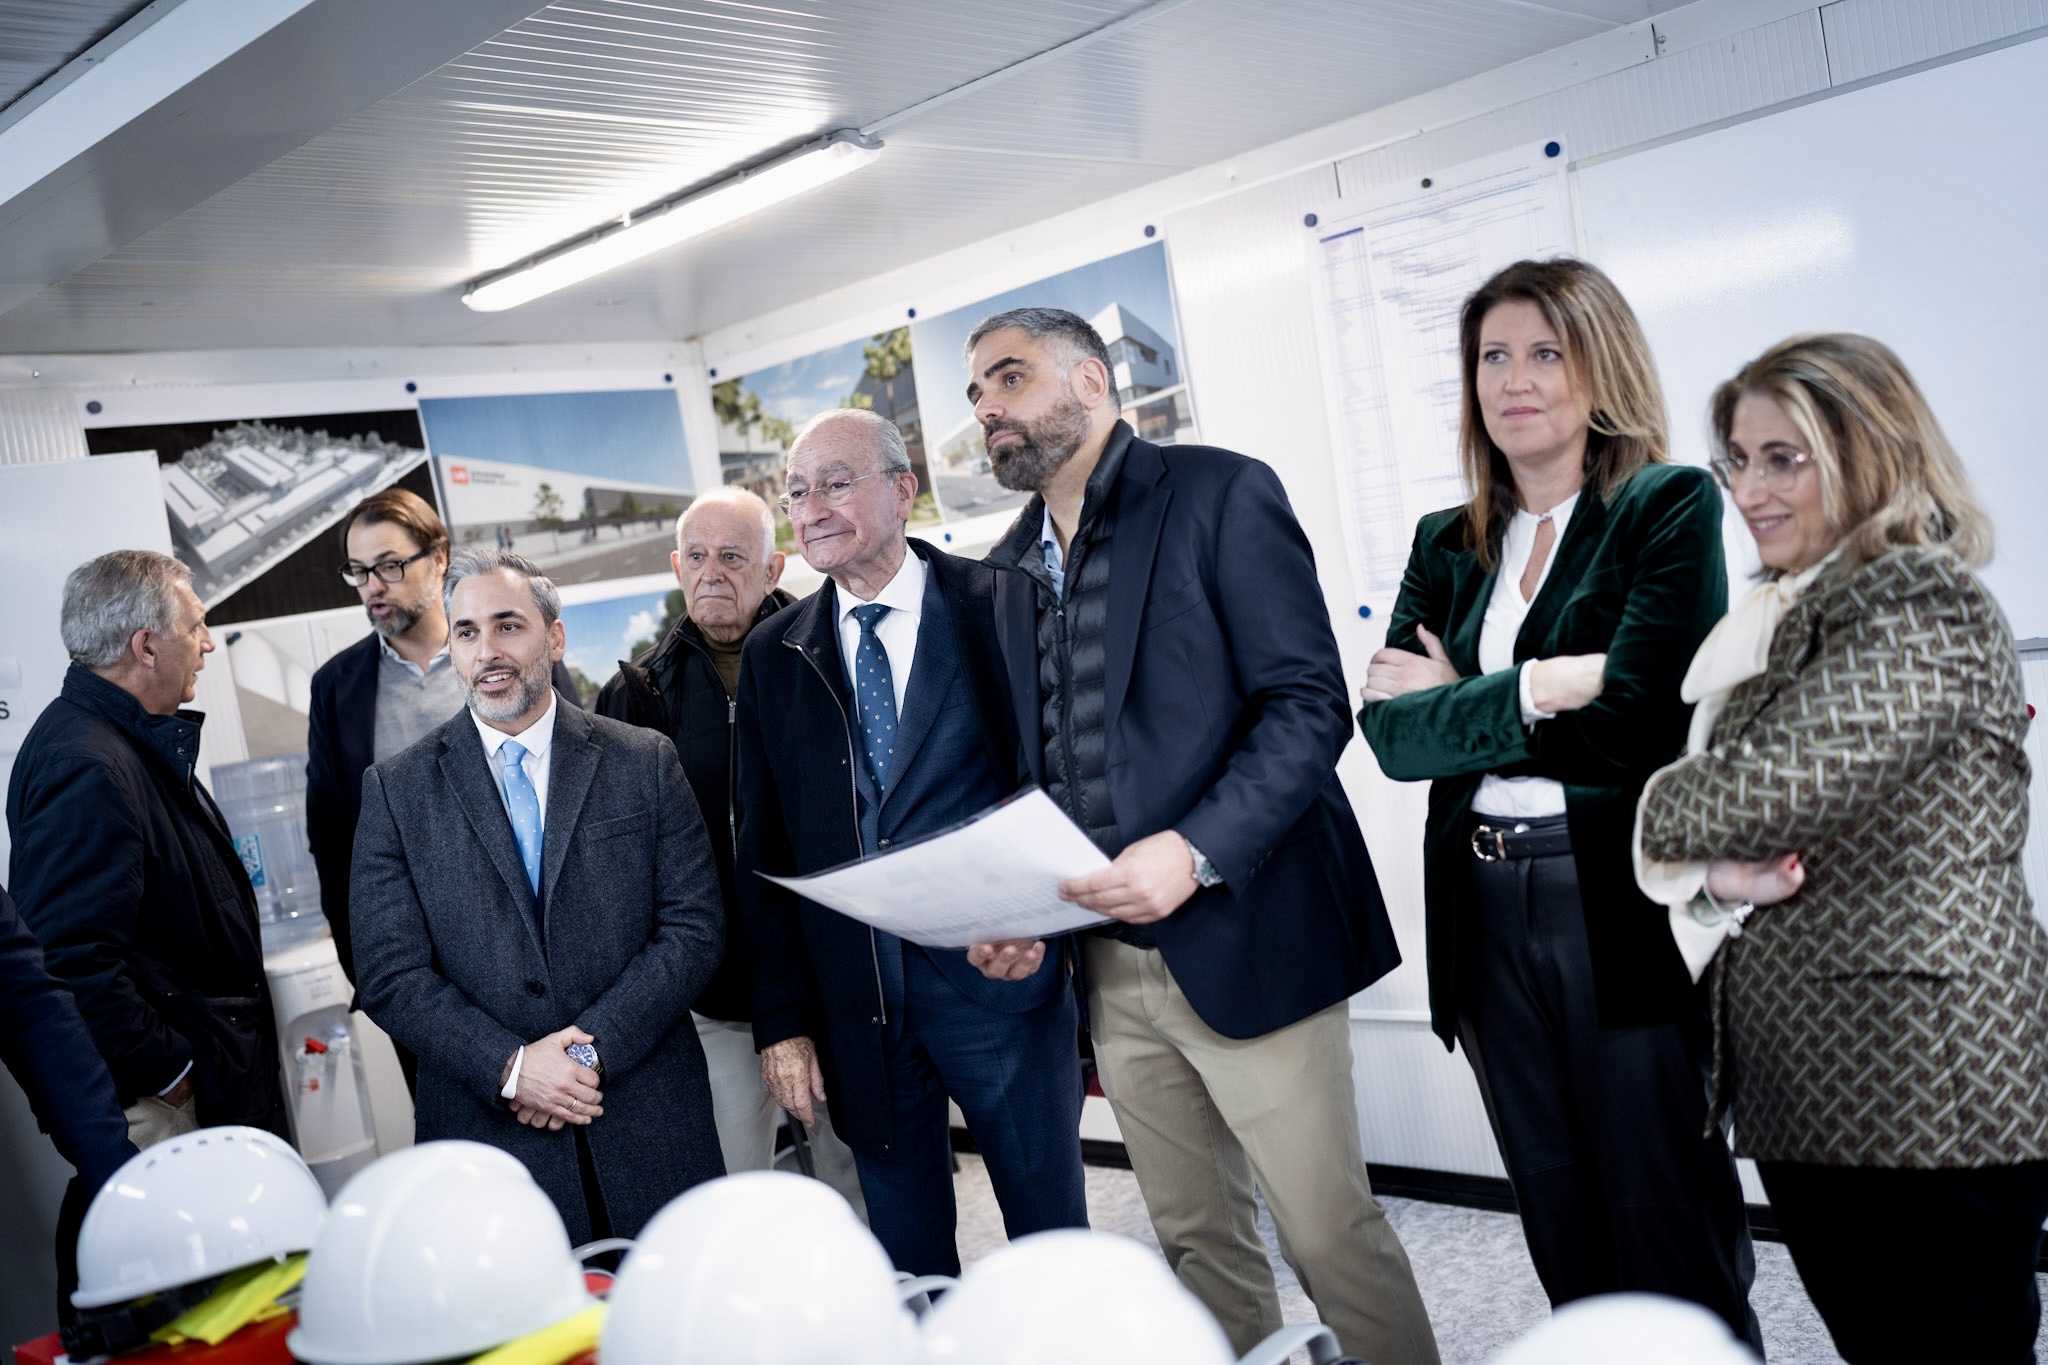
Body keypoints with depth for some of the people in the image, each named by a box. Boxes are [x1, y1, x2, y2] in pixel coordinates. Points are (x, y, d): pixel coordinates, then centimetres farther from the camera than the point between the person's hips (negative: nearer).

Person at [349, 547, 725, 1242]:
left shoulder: (645, 762, 2)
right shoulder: (396, 791, 2)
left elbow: (695, 926, -2)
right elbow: (391, 976, -3)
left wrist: (593, 1048, -13)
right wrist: (510, 1067, -15)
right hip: (489, 1130, -1)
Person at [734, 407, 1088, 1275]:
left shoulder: (1001, 605, -3)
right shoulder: (773, 656, 8)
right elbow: (763, 854, 8)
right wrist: (782, 1020, 3)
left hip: (997, 974, -3)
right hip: (853, 1001, 3)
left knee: (1052, 1237, 9)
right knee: (908, 1266, 14)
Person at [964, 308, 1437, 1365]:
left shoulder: (1220, 495, -5)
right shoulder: (1010, 566, 14)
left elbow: (1309, 704, -12)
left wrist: (1196, 852, -24)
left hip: (1240, 943, -6)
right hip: (1107, 962, 6)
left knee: (1330, 1235, 0)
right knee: (1195, 1240, 15)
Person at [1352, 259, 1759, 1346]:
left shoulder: (1671, 507, -3)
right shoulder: (1447, 545, 12)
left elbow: (1634, 720, -16)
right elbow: (1390, 730, -1)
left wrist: (1461, 703, -7)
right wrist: (1538, 689, -14)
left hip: (1623, 905, -5)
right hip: (1485, 911, 5)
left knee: (1667, 1228, 5)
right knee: (1563, 1232, 15)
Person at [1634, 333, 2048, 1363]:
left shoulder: (1920, 607, -14)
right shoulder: (1789, 612, 15)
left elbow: (1764, 791, -23)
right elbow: (1734, 814, 13)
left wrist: (1649, 809, -4)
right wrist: (1724, 875, -10)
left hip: (1926, 1089, -8)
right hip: (1809, 1087, 9)